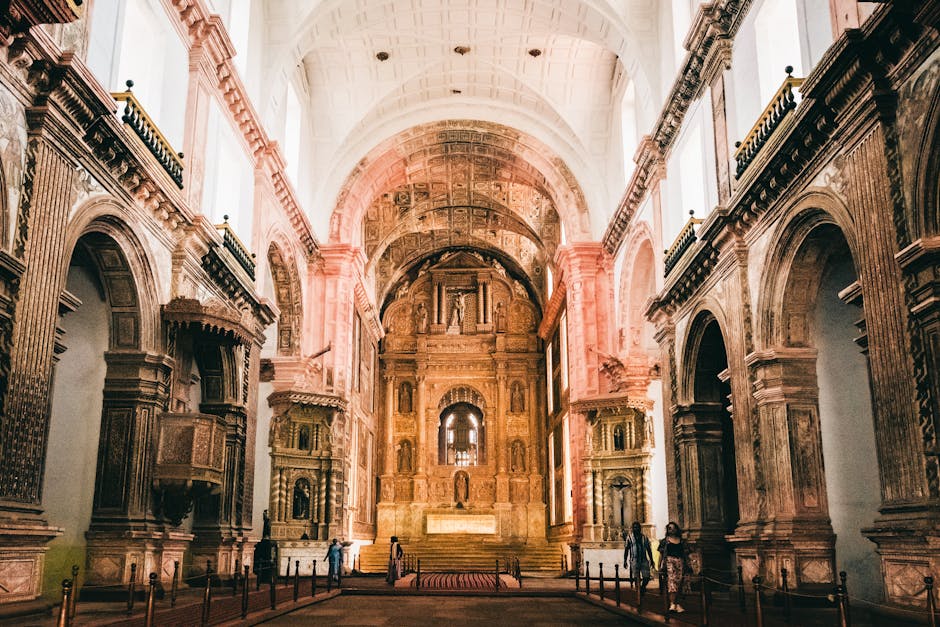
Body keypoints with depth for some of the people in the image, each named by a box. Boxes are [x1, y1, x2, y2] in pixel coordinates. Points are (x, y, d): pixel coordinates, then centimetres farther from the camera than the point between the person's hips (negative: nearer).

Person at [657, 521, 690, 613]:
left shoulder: (682, 541, 15)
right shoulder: (665, 541, 9)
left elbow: (685, 554, 16)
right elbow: (661, 554, 8)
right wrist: (659, 565, 2)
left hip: (680, 562, 3)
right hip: (669, 561, -3)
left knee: (678, 582, 0)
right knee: (671, 580, -18)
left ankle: (675, 603, 10)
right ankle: (673, 604, -25)